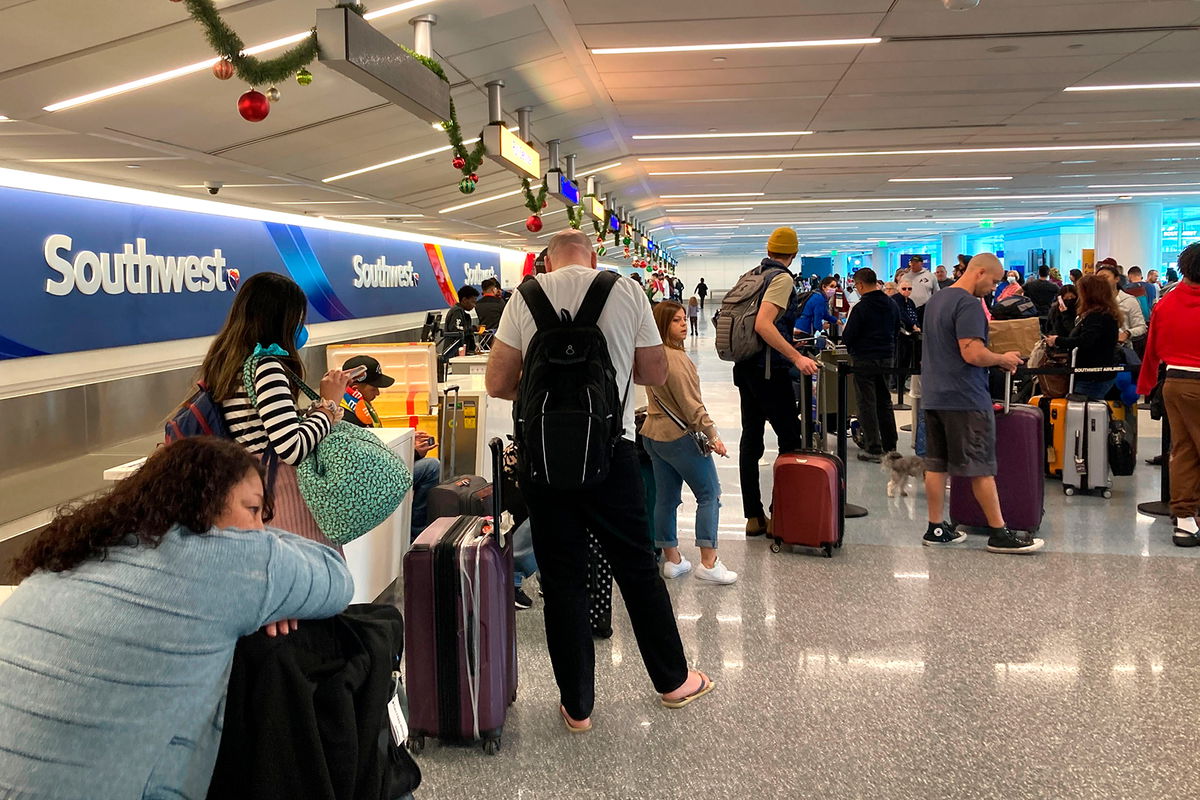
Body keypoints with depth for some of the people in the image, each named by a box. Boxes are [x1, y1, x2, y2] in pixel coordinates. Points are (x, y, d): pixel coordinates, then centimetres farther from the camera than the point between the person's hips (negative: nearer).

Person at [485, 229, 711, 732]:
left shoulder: (526, 298, 0)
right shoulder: (627, 293, 0)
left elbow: (498, 384, -1)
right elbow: (655, 375, 7)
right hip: (611, 450, 0)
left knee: (562, 582, 10)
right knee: (637, 568, 15)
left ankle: (577, 705, 20)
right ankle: (673, 681, 31)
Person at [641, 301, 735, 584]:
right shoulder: (676, 359, -21)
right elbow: (692, 406, -21)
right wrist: (713, 435, -15)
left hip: (653, 434, 9)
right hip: (679, 437, -9)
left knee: (666, 498, 12)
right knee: (709, 494, 0)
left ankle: (672, 560, 19)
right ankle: (708, 563, -3)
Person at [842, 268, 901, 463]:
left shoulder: (861, 308, -17)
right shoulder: (892, 306, 4)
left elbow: (848, 336, -13)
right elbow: (896, 332, 13)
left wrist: (852, 351, 7)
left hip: (865, 359, -6)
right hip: (887, 358, 7)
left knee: (867, 403, 0)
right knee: (885, 401, 16)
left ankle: (874, 449, -1)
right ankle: (890, 446, 21)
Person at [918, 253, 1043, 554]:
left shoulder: (936, 300, 14)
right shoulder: (968, 305, -16)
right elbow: (973, 353, -24)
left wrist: (995, 359, 18)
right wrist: (1002, 359, -6)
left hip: (934, 394, 9)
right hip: (964, 398, -9)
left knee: (935, 464, 9)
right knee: (981, 467, -1)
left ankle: (936, 528, 14)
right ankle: (999, 533, 6)